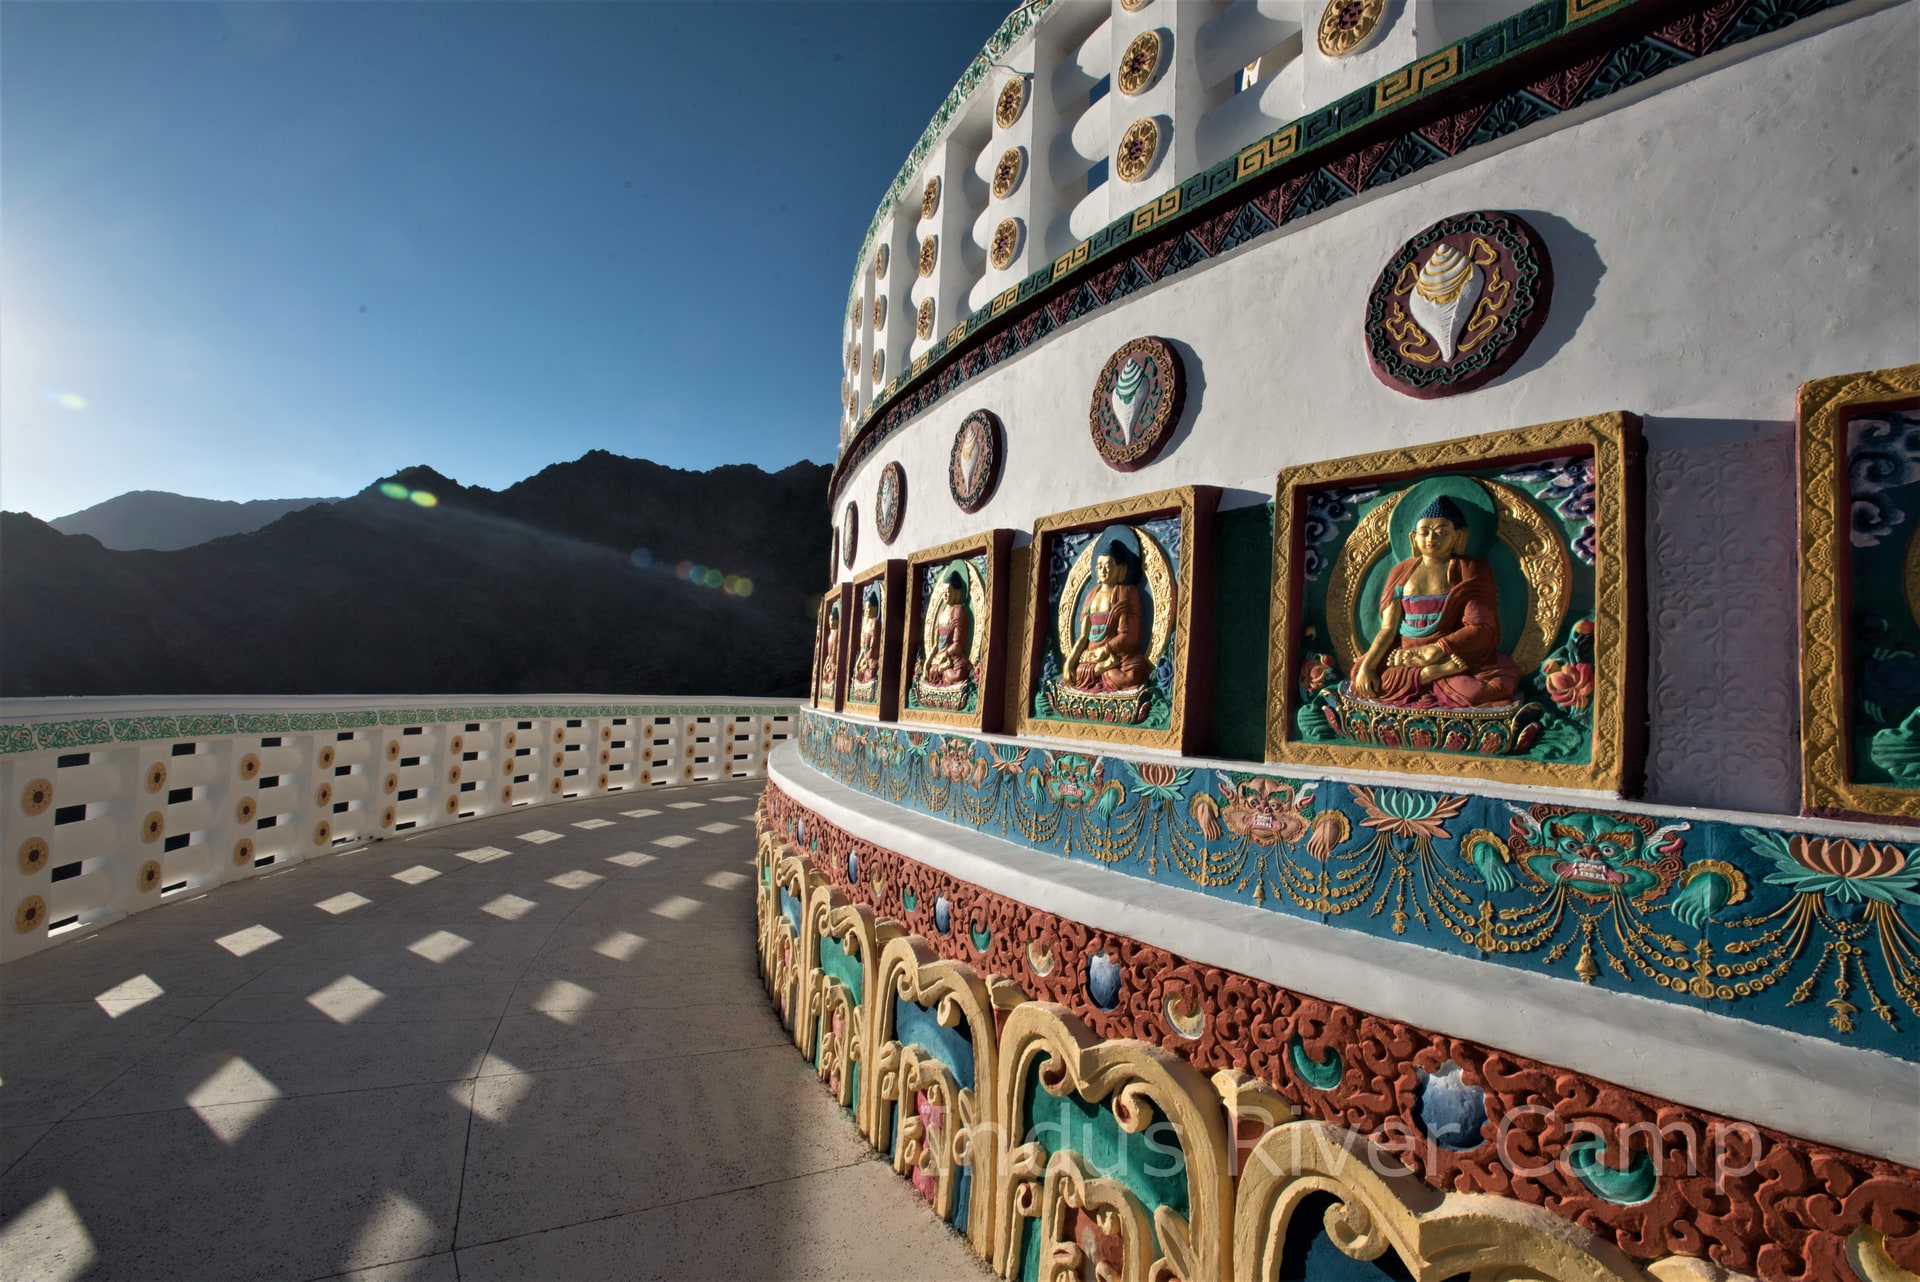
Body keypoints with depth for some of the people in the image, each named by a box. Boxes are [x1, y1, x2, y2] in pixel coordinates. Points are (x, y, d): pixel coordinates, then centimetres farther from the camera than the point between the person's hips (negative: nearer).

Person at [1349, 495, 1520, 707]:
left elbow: (1480, 628, -6)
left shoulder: (1471, 570, 6)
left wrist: (1434, 651, -20)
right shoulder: (1402, 572, 13)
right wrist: (1367, 664, -13)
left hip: (1455, 655, -2)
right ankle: (1446, 672, -22)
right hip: (1404, 656, 2)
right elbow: (1388, 628, 5)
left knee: (1496, 685, -33)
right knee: (1360, 678, -27)